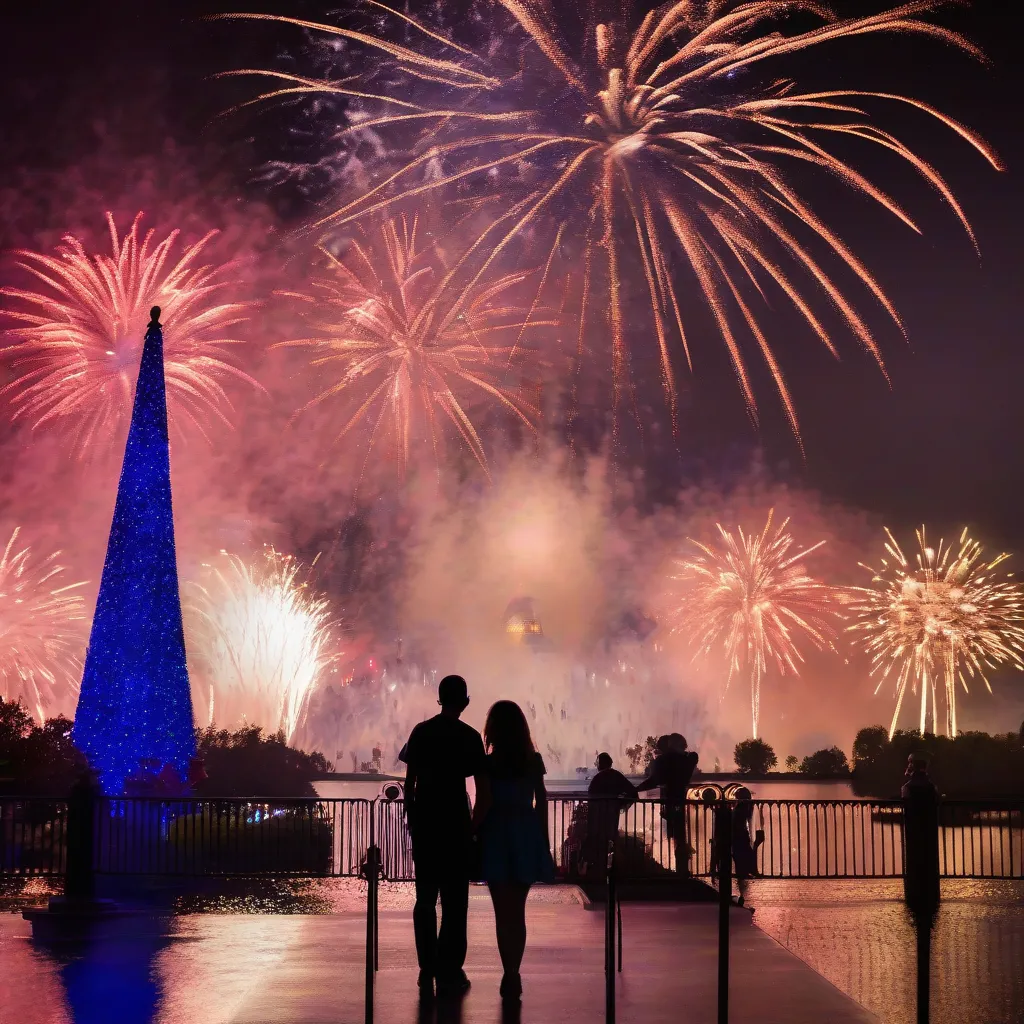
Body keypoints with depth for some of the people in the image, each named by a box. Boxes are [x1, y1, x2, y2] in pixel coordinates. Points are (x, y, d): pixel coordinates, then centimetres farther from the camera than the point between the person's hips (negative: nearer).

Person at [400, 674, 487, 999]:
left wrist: (411, 817, 14)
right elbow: (481, 787, -5)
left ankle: (428, 971, 11)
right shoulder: (469, 737, -4)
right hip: (455, 823, -3)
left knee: (425, 896, 10)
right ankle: (449, 973, 0)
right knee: (454, 899, 1)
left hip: (423, 821, 3)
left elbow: (409, 781, 5)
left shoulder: (420, 732, 5)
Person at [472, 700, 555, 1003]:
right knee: (517, 911, 13)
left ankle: (510, 976, -2)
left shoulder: (489, 763, -7)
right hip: (527, 835, 3)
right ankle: (513, 976, 14)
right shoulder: (534, 761, 2)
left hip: (497, 836, -3)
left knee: (503, 912, 3)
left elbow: (483, 805, -10)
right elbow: (541, 802, 4)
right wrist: (544, 840, 11)